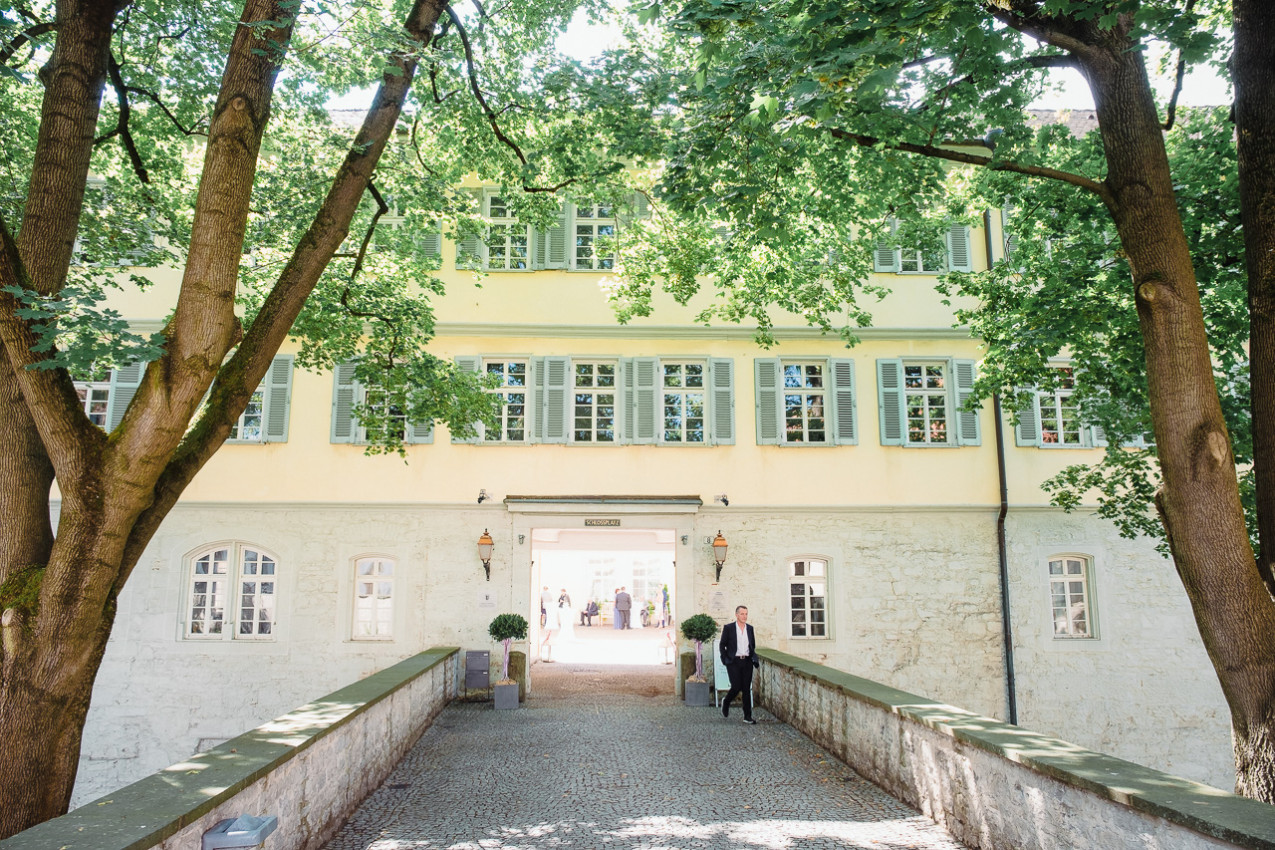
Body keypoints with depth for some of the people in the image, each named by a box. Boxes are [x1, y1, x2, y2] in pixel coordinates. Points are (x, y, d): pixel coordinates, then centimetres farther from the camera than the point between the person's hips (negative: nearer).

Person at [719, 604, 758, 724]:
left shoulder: (750, 628, 9)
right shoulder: (728, 628, -2)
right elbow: (722, 645, 3)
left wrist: (754, 659, 7)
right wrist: (725, 660, -4)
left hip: (747, 662, 4)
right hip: (734, 662, -3)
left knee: (747, 689, 2)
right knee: (736, 687, -10)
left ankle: (748, 717, 7)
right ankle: (726, 703, 21)